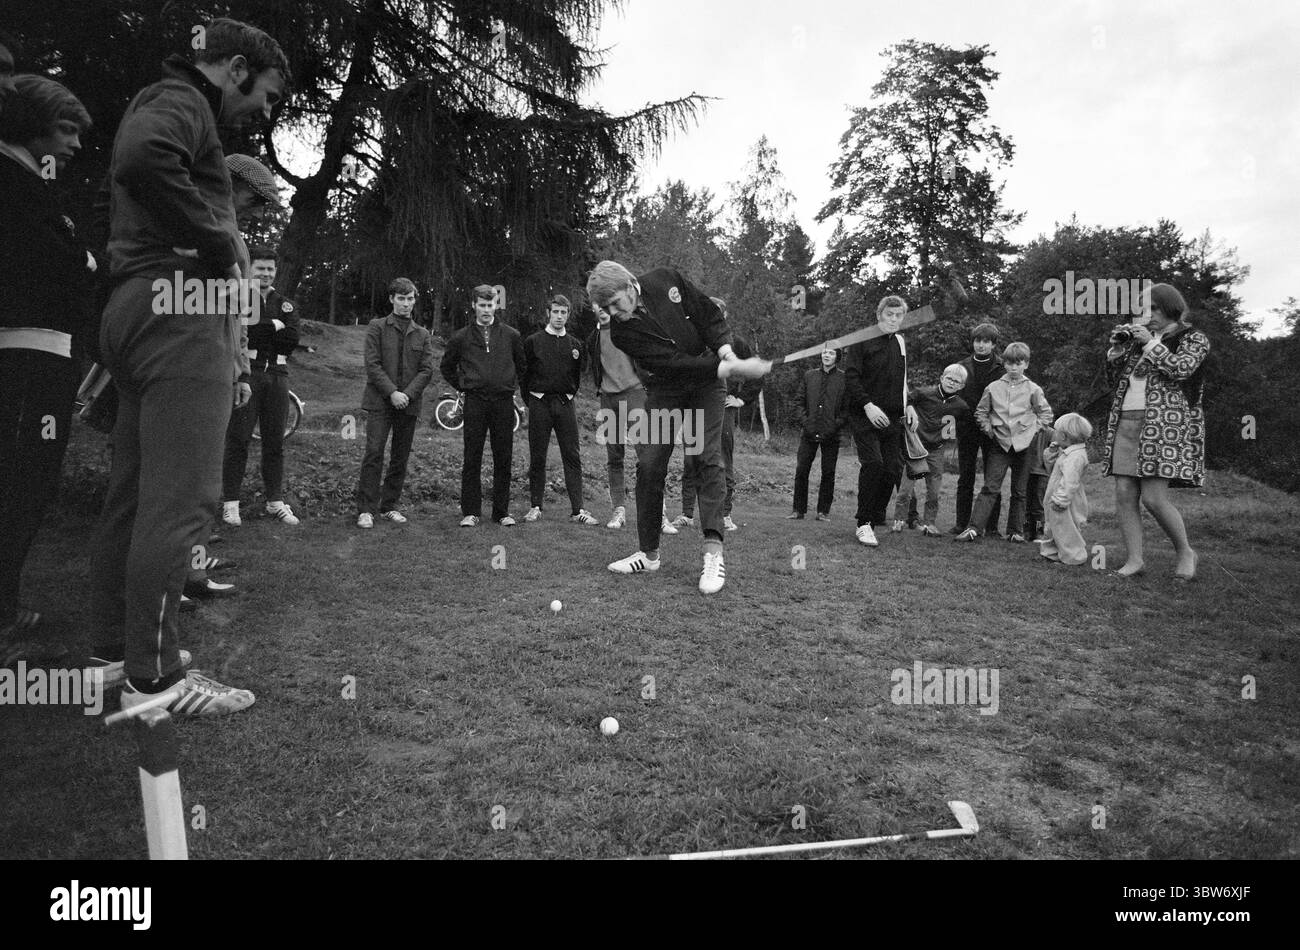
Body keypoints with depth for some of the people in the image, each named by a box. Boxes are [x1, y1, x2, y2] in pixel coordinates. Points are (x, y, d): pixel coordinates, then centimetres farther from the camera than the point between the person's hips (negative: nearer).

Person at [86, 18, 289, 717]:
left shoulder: (168, 104, 28)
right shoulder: (180, 100, -4)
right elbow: (142, 158, -28)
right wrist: (220, 247, -16)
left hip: (136, 311, 11)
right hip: (180, 305, -11)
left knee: (133, 495, 13)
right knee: (180, 501, -10)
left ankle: (113, 651, 22)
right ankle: (153, 679, -5)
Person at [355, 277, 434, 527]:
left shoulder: (423, 335, 12)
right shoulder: (377, 327, 4)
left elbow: (426, 370, 4)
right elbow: (372, 364, -4)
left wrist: (407, 394, -10)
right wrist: (392, 392, -14)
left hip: (409, 403, 3)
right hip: (380, 401, -3)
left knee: (400, 458, 6)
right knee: (374, 454, -9)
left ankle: (389, 506, 15)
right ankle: (365, 510, -5)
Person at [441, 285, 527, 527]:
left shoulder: (511, 336, 7)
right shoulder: (461, 338, 6)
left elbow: (522, 366, 20)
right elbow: (447, 367, 18)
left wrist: (511, 386, 12)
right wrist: (462, 386, 8)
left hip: (504, 402, 1)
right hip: (475, 403, 0)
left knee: (503, 459, 4)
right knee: (472, 459, 0)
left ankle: (502, 512, 12)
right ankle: (471, 512, 8)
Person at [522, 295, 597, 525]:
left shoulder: (575, 344, 11)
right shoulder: (533, 341, 4)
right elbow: (524, 373, 7)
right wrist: (531, 398, 5)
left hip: (565, 404, 1)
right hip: (540, 403, -1)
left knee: (572, 456, -3)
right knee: (537, 457, 3)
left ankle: (577, 510, -3)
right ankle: (536, 506, 13)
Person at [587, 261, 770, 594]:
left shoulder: (665, 280, -11)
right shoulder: (621, 332, -15)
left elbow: (710, 313, -3)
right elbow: (674, 363, -24)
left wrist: (726, 352, -20)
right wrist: (733, 369, -31)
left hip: (707, 384, 0)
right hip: (665, 390, 1)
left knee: (709, 458, -13)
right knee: (649, 465, -5)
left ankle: (713, 552, -15)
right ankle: (649, 554, 9)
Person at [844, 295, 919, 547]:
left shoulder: (900, 343, 16)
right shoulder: (863, 340, -4)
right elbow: (850, 377, -11)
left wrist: (908, 405, 11)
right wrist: (868, 405, -21)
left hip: (892, 418, 6)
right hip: (866, 417, -6)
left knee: (893, 468, 0)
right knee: (873, 463, -18)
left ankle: (877, 518, 14)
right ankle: (864, 524, -9)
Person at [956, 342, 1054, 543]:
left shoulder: (1033, 389, 4)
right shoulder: (993, 387, 4)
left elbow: (1046, 414, 12)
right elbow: (980, 411, 14)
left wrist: (1032, 429, 1)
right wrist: (988, 428, 2)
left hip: (1023, 444, 1)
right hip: (999, 444, 0)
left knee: (1019, 491, 8)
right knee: (990, 487, -7)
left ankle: (1015, 531, 18)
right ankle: (974, 528, -11)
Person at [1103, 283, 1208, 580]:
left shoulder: (1193, 339, 5)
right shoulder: (1139, 338, 21)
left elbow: (1181, 369, -13)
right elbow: (1116, 376, 24)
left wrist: (1150, 344, -9)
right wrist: (1117, 347, 10)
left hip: (1165, 425, -6)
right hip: (1126, 423, 6)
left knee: (1153, 498, -12)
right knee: (1124, 494, -2)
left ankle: (1185, 552, 10)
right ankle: (1134, 559, 5)